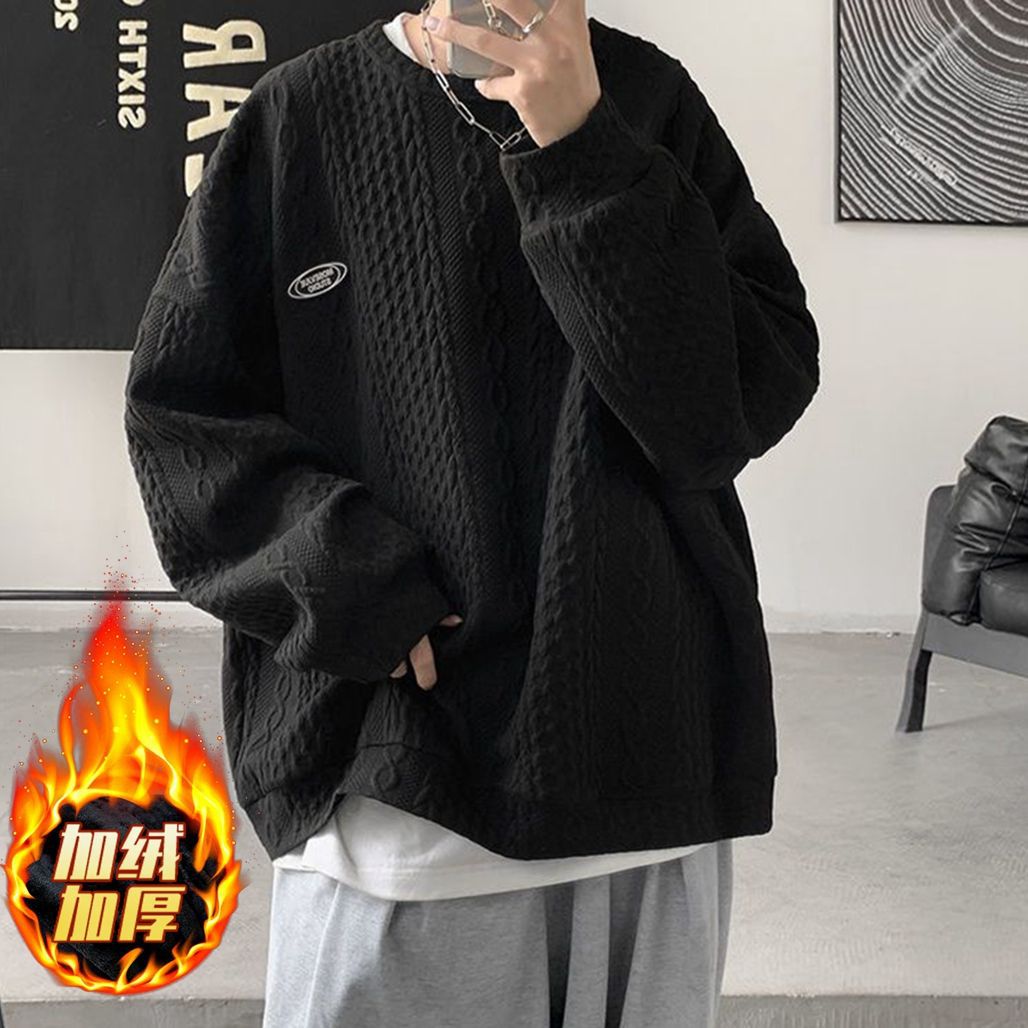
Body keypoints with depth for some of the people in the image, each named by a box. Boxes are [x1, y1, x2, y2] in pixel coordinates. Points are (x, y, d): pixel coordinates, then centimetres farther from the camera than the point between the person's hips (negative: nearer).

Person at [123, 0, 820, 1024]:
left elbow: (758, 391, -7)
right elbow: (181, 412, 2)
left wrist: (583, 152, -15)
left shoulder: (650, 100, 3)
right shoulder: (299, 115, 2)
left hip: (643, 745, 1)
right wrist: (351, 593, -11)